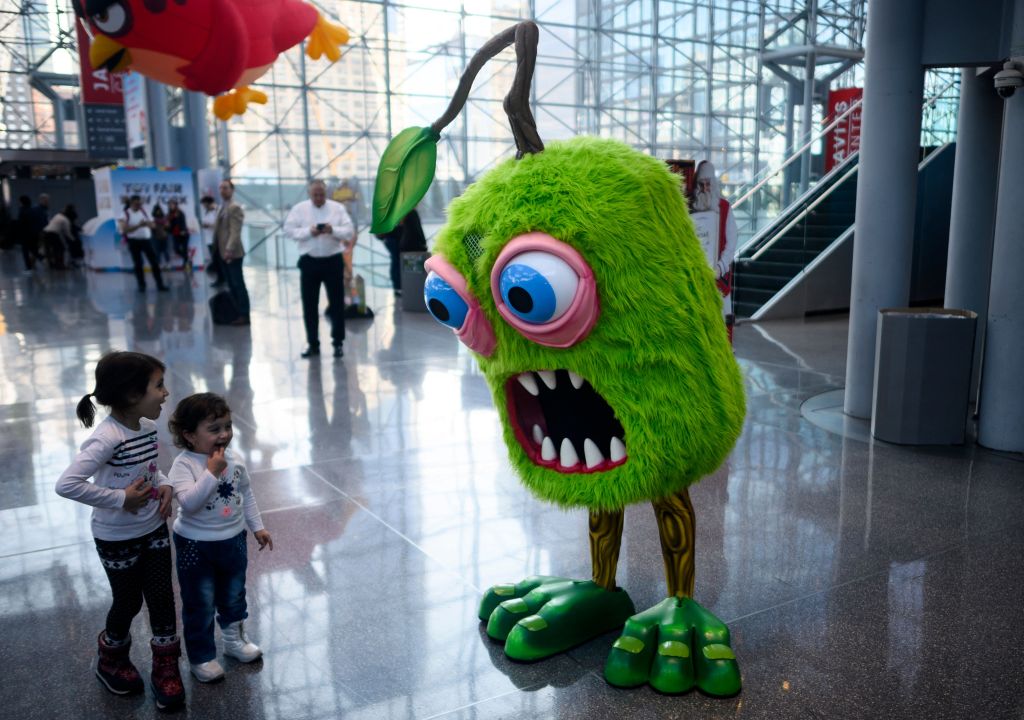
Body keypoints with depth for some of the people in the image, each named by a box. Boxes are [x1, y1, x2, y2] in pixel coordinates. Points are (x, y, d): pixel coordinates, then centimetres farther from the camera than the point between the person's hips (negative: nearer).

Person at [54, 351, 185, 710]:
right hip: (117, 538, -6)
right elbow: (66, 484, -35)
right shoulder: (107, 437, -29)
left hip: (154, 529, 6)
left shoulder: (148, 427, -4)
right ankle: (111, 660, 42)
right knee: (129, 602, 13)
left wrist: (163, 485, -5)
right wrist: (120, 498, -29)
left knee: (162, 596, 11)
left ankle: (165, 667, 29)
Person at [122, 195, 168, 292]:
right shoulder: (126, 214, -5)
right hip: (134, 241, -3)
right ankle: (141, 285, 12)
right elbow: (124, 230, -15)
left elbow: (152, 225, 10)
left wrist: (146, 223, -11)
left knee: (154, 262, -1)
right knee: (138, 264, 3)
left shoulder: (144, 212, 7)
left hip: (146, 239, 3)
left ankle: (160, 284, 2)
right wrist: (138, 225, -23)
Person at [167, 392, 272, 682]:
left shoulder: (233, 461, -3)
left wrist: (257, 527, 12)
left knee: (234, 596, 22)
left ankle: (235, 639, 44)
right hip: (196, 546, -5)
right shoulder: (184, 465, -21)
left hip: (233, 540, 6)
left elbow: (246, 495, 10)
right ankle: (201, 657, 27)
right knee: (200, 604, 9)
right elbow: (188, 502, -34)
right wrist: (212, 472, -36)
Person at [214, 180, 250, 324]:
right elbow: (218, 230, 17)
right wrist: (216, 250, 11)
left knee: (238, 285, -5)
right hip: (222, 253, 8)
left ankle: (244, 315, -1)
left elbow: (235, 232, -18)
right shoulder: (221, 208, 18)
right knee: (231, 286, 10)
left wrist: (229, 250, -26)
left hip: (232, 253, -8)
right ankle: (237, 313, 14)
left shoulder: (235, 208, -9)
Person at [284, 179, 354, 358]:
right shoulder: (299, 208, 3)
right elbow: (289, 229, -5)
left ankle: (338, 343, 14)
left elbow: (350, 231, -3)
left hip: (333, 261, 0)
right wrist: (308, 231, -18)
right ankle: (313, 344, 15)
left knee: (337, 303, 3)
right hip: (309, 261, 1)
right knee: (309, 304, 5)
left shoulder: (337, 208, 2)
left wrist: (333, 230, -21)